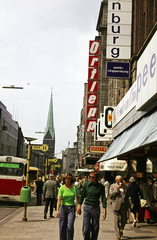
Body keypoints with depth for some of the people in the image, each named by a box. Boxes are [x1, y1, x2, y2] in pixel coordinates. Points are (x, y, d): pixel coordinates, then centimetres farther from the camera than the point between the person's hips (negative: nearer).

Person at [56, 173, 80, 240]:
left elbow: (78, 198, 6)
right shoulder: (62, 188, -6)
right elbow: (59, 200, -12)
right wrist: (57, 210, -22)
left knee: (70, 227, -10)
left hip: (71, 208, 0)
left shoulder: (75, 187, -3)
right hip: (63, 207, 0)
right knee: (62, 227, 5)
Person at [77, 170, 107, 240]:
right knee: (85, 229, -7)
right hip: (87, 208, 0)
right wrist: (79, 206, 7)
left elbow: (103, 198, -1)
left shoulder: (101, 186, -1)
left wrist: (104, 211, -6)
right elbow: (82, 196, 9)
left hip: (96, 208, 0)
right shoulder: (86, 184, 0)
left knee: (95, 229, 6)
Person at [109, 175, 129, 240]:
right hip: (116, 205, -3)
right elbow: (110, 195, -7)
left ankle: (121, 230, 36)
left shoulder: (125, 187, 11)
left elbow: (127, 196, 17)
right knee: (116, 221, -3)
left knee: (124, 220, 7)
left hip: (124, 206, 3)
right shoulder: (112, 186, 2)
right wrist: (116, 189, -15)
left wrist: (127, 205, 12)